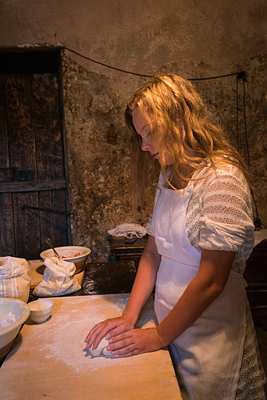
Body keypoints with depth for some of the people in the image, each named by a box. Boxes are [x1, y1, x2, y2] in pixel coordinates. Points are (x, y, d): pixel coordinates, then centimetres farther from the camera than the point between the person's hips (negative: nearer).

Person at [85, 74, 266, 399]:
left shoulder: (221, 179, -22)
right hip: (170, 323, 6)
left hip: (210, 336, -6)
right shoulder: (169, 177, 3)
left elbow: (211, 281, -22)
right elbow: (153, 251, 4)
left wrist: (159, 336, -12)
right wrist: (129, 316, -2)